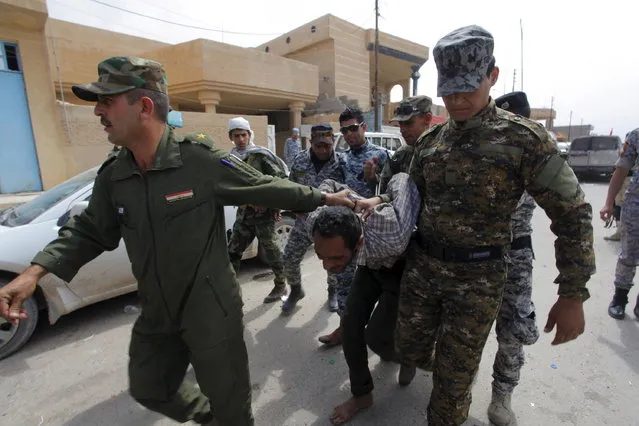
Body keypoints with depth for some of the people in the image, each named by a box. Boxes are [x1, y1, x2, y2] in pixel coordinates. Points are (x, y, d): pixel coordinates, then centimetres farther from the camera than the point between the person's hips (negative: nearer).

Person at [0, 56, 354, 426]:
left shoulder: (202, 161, -21)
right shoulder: (112, 176, -2)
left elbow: (267, 188, -13)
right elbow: (89, 231, 10)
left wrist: (324, 197, -6)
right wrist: (35, 272, -3)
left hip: (212, 312, -6)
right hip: (156, 315, 7)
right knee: (149, 389, 29)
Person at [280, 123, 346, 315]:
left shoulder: (341, 162, -12)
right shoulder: (300, 160, -3)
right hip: (304, 222, 3)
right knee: (289, 260, 5)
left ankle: (333, 291, 44)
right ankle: (296, 290, 35)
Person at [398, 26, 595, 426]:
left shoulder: (525, 138, -11)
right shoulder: (430, 140, 4)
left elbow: (572, 213, -8)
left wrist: (573, 296, -9)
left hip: (478, 275, -4)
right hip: (421, 264, 5)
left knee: (454, 376, 9)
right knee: (410, 347, 19)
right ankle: (423, 363, 53)